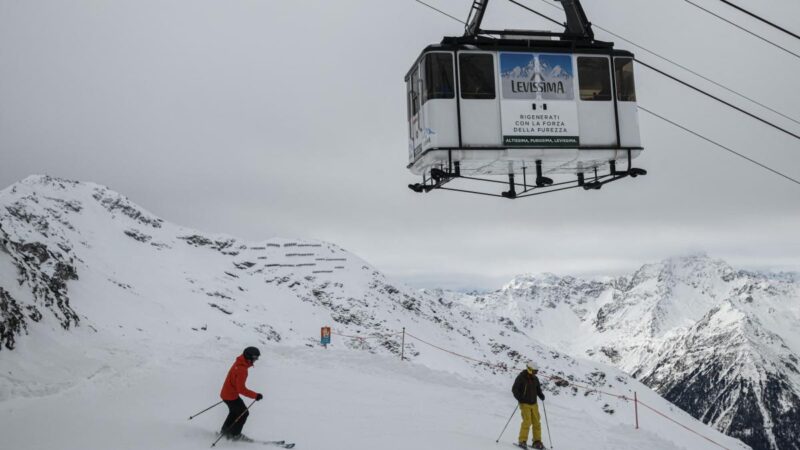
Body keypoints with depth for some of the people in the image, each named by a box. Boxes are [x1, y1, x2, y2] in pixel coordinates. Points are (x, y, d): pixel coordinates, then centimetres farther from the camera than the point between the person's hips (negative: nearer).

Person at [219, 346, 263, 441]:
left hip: (226, 393, 9)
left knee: (234, 412, 27)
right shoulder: (242, 370, -30)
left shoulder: (239, 363, 0)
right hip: (231, 396, -9)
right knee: (244, 413, 5)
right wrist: (255, 395, -25)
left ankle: (225, 431, 39)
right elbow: (241, 389, -30)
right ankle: (235, 435, 16)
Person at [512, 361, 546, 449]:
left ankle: (537, 442, 12)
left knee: (536, 423, 3)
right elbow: (514, 389, -9)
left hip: (534, 404, 6)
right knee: (527, 422, -16)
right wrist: (520, 398, -21)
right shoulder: (521, 378, -10)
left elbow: (538, 389, 19)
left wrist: (541, 395, -1)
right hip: (525, 404, -6)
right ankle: (522, 441, -6)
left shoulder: (535, 379, 7)